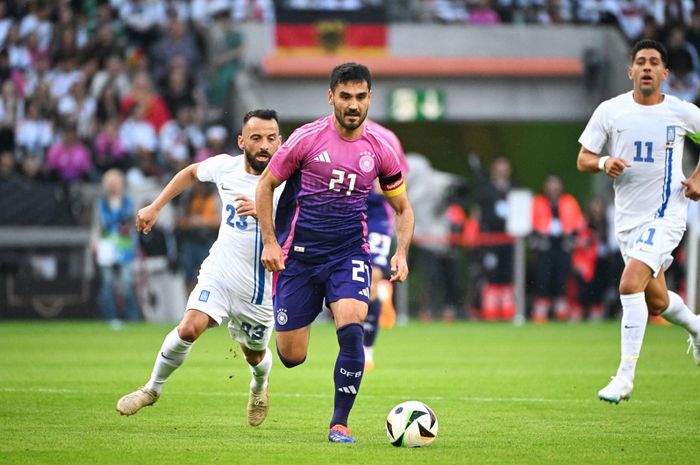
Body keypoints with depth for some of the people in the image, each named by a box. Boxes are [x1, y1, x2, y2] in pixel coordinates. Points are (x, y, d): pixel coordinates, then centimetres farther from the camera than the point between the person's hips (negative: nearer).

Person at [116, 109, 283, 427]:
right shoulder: (225, 166, -6)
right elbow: (192, 172, 17)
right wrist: (155, 207, 15)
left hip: (261, 289, -1)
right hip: (219, 273, 1)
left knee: (254, 355, 17)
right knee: (189, 328, -22)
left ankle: (259, 388, 54)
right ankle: (153, 388, 1)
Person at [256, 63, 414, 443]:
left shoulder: (380, 151, -1)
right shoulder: (308, 138, -9)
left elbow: (403, 208, 12)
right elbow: (265, 184, 2)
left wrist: (401, 252, -3)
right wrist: (270, 242, -6)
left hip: (349, 252, 1)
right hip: (299, 254, -1)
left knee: (351, 331, -24)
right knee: (291, 356, 2)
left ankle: (339, 423, -11)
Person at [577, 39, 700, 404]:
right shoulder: (610, 111, -1)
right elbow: (583, 160, 1)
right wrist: (604, 163, -20)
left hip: (665, 214, -4)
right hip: (627, 217, 4)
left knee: (630, 285, -22)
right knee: (655, 301, 14)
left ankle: (625, 377, -17)